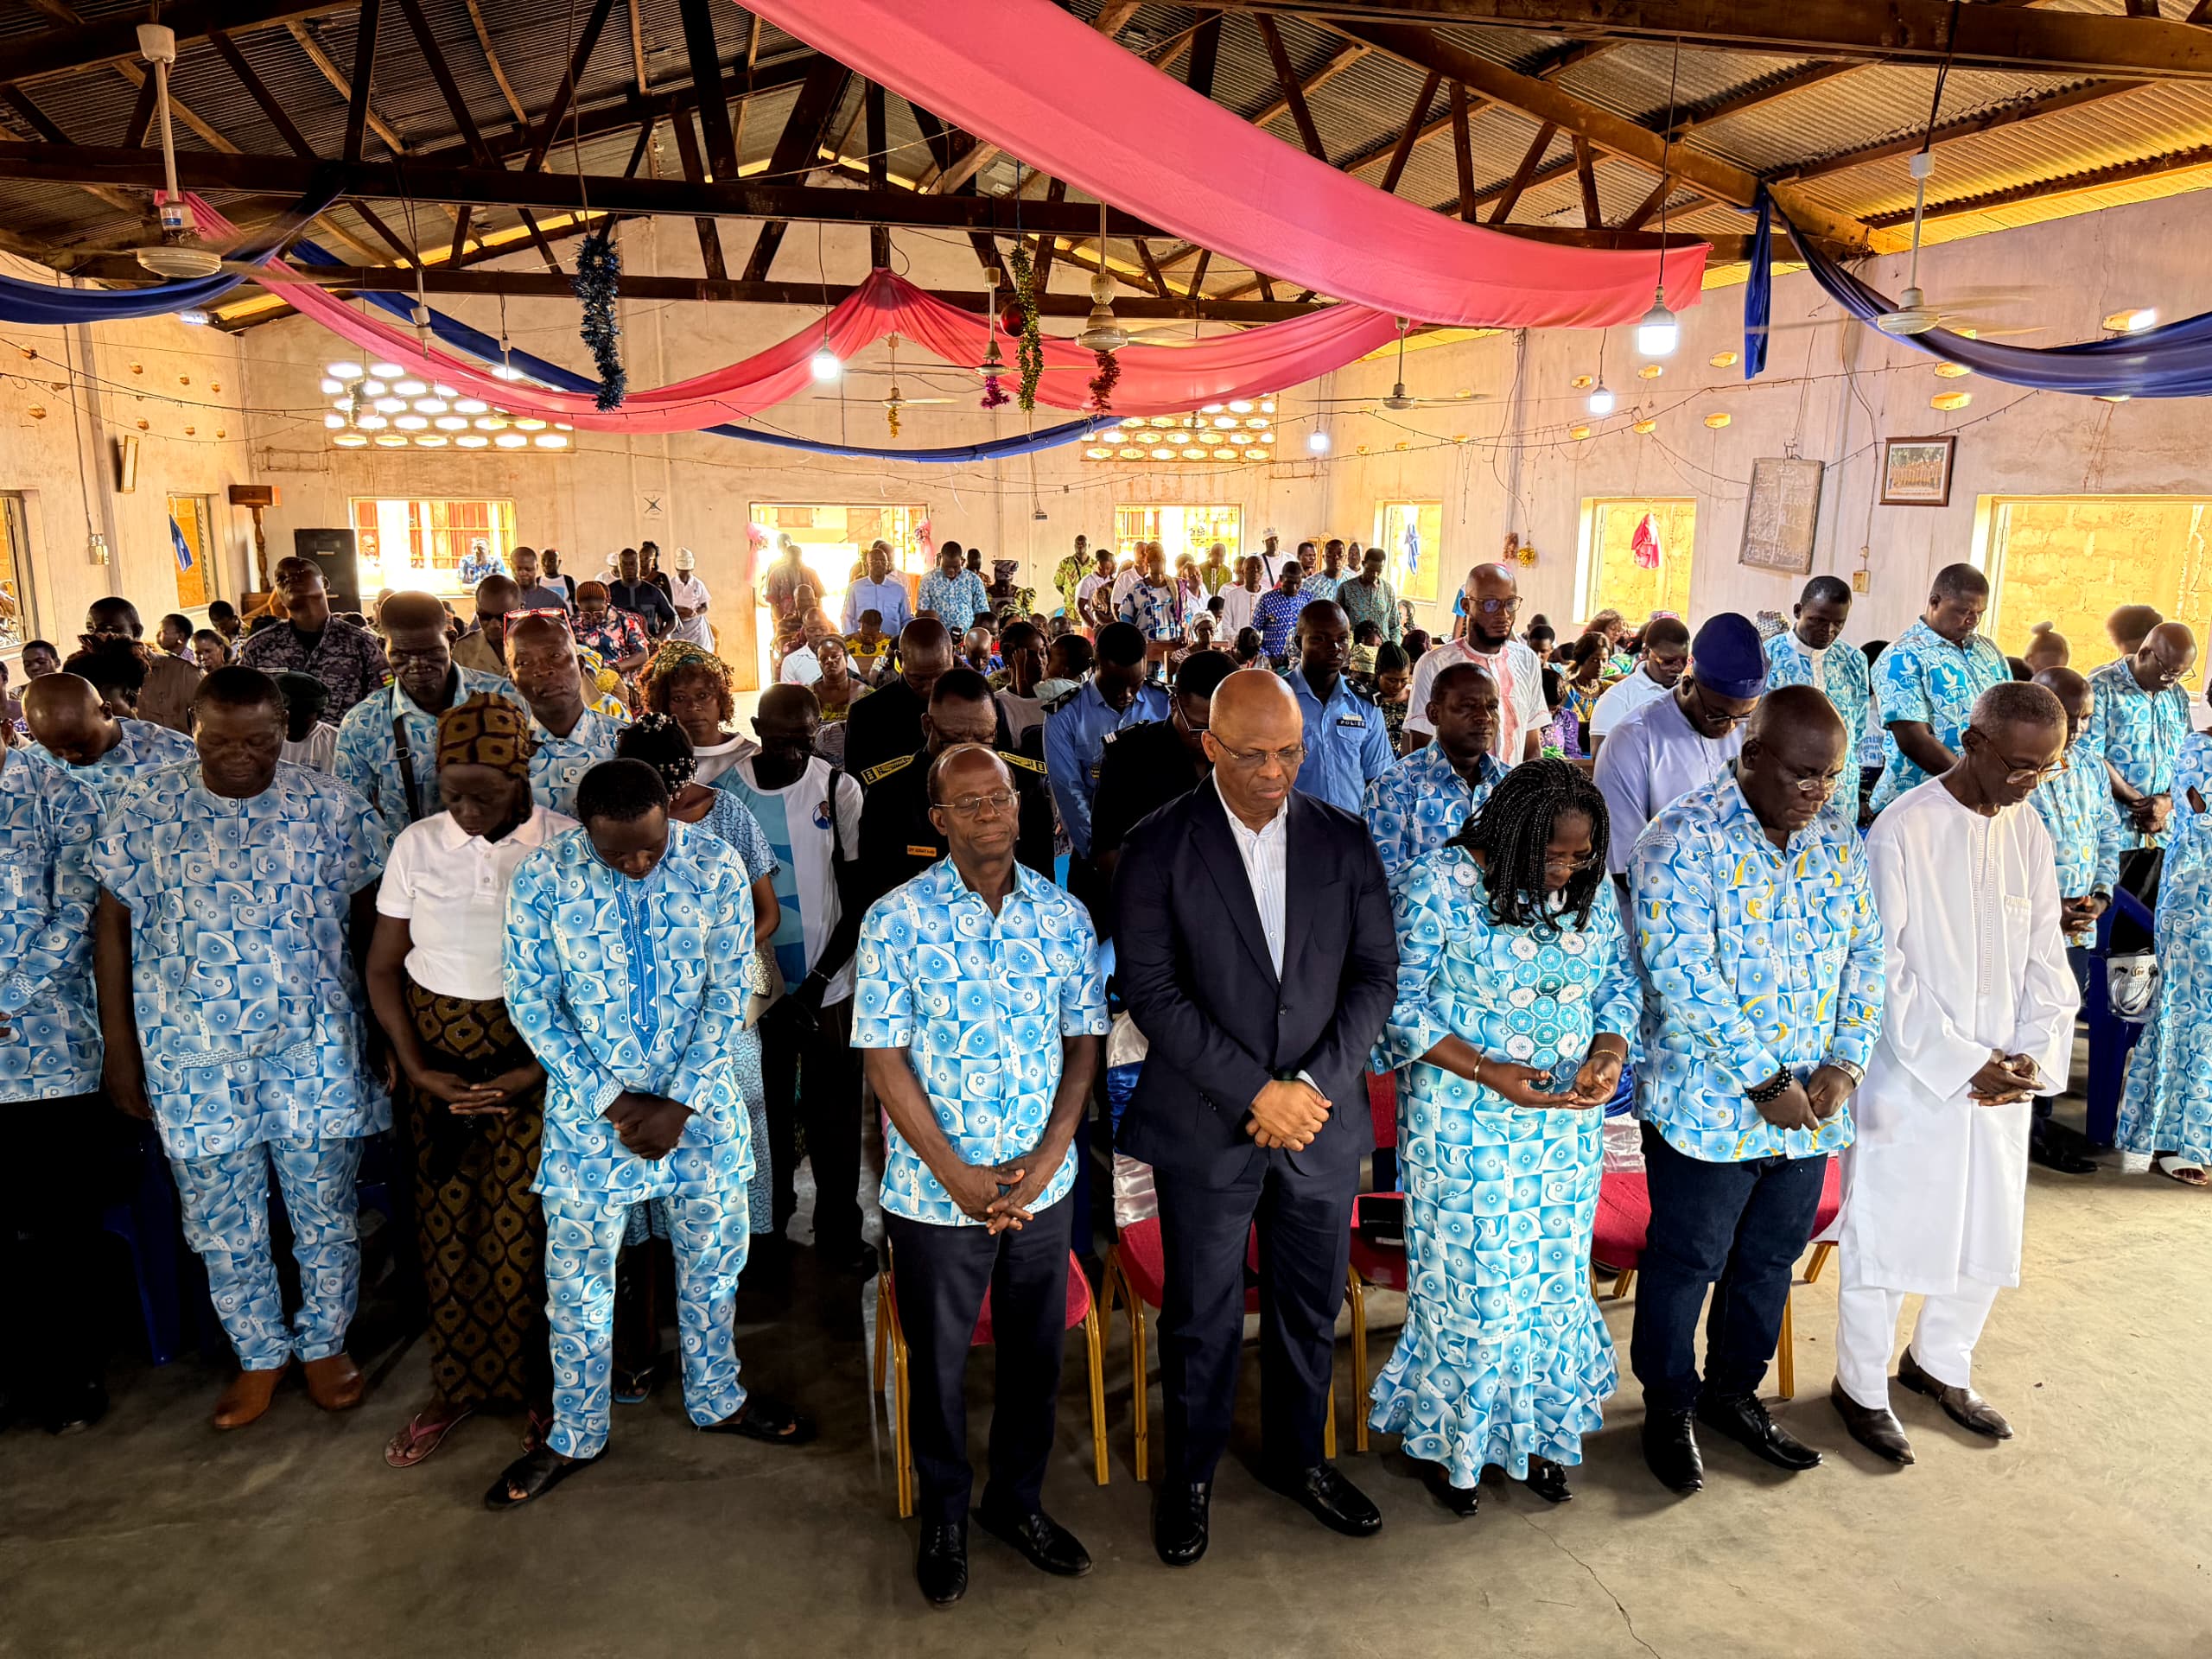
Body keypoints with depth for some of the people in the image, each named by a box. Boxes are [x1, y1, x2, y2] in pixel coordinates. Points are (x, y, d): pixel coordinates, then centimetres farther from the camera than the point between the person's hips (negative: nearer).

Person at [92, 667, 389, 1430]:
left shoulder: (331, 807, -5)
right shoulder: (146, 808, -3)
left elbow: (371, 920, 0)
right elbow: (113, 927, 2)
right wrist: (120, 1051, 2)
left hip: (314, 1053, -1)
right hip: (194, 1062, 1)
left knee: (326, 1217, 12)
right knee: (223, 1228, 14)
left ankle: (324, 1344, 35)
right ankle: (260, 1354, 36)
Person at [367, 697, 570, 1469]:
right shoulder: (418, 845, -1)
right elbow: (383, 967, 6)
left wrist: (538, 1072, -13)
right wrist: (416, 1068, -4)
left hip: (539, 1057, -2)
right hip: (441, 1053, 3)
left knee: (526, 1226, 2)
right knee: (446, 1225, 10)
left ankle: (538, 1384, 24)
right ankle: (456, 1384, 30)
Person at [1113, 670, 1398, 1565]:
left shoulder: (1344, 841, 1)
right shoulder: (1157, 847, -9)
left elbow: (1376, 972, 0)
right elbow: (1151, 988, -14)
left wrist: (1312, 1083, -12)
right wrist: (1253, 1092, -18)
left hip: (1321, 1120, 3)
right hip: (1205, 1127, -3)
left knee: (1311, 1308, 18)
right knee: (1201, 1318, 12)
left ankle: (1296, 1456, 43)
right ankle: (1189, 1475, 36)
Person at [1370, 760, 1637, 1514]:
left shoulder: (1591, 888, 1)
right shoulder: (1438, 884, -16)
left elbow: (1620, 978, 11)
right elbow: (1399, 1001, -14)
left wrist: (1610, 1050, -10)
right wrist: (1487, 1072, -22)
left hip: (1569, 1120, 5)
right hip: (1466, 1123, -5)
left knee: (1554, 1279, 15)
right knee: (1470, 1282, 5)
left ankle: (1533, 1429, 38)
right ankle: (1447, 1441, 29)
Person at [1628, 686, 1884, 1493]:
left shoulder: (1838, 839, 5)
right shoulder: (1683, 841, -17)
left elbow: (1866, 952, 8)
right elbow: (1684, 974, -23)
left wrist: (1845, 1063, -4)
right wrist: (1765, 1082, -20)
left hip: (1812, 1108, 6)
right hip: (1708, 1106, -6)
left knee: (1772, 1258, 19)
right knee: (1687, 1262, 8)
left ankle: (1734, 1391, 39)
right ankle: (1669, 1405, 29)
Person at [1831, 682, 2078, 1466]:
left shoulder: (2029, 833, 4)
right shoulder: (1903, 831, -16)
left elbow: (2044, 959, 8)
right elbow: (1883, 974, -16)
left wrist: (2034, 1056, -6)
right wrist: (1962, 1065, -17)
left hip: (2000, 1083, 6)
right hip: (1910, 1078, -6)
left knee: (1989, 1236, 17)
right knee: (1885, 1235, 5)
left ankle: (1939, 1363, 40)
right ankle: (1861, 1386, 24)